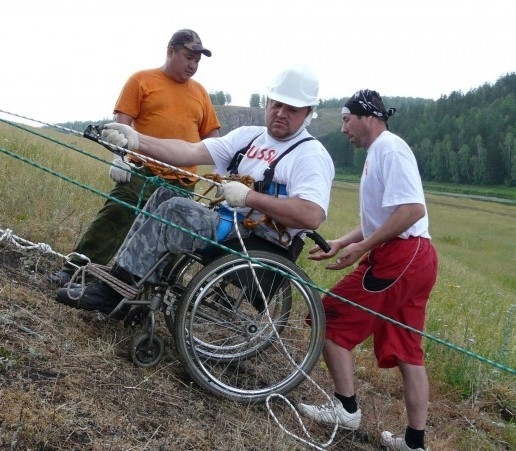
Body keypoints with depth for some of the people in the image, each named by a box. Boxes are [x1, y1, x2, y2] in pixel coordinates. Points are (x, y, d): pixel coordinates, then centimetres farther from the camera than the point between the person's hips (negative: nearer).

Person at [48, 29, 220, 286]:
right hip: (142, 174, -4)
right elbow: (122, 122, -3)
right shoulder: (142, 80, 5)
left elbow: (211, 136, 18)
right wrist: (118, 157, -16)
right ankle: (73, 272, -6)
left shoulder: (199, 92, 16)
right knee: (111, 222, -12)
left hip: (183, 183, 4)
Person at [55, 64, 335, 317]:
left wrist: (249, 196, -24)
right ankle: (120, 275, -5)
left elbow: (312, 216, -26)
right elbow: (191, 152, 0)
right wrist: (136, 141, -11)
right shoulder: (248, 136, 12)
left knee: (175, 210, -21)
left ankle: (111, 294, -13)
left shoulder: (312, 155, -10)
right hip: (228, 224, 8)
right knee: (164, 196, -2)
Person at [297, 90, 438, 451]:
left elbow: (413, 209, -22)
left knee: (331, 320, -1)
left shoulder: (389, 148, -10)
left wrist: (361, 247, -20)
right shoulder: (379, 152, 21)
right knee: (406, 351, 12)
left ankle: (345, 408, 9)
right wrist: (341, 242, 18)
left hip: (399, 257, -10)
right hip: (413, 258, 10)